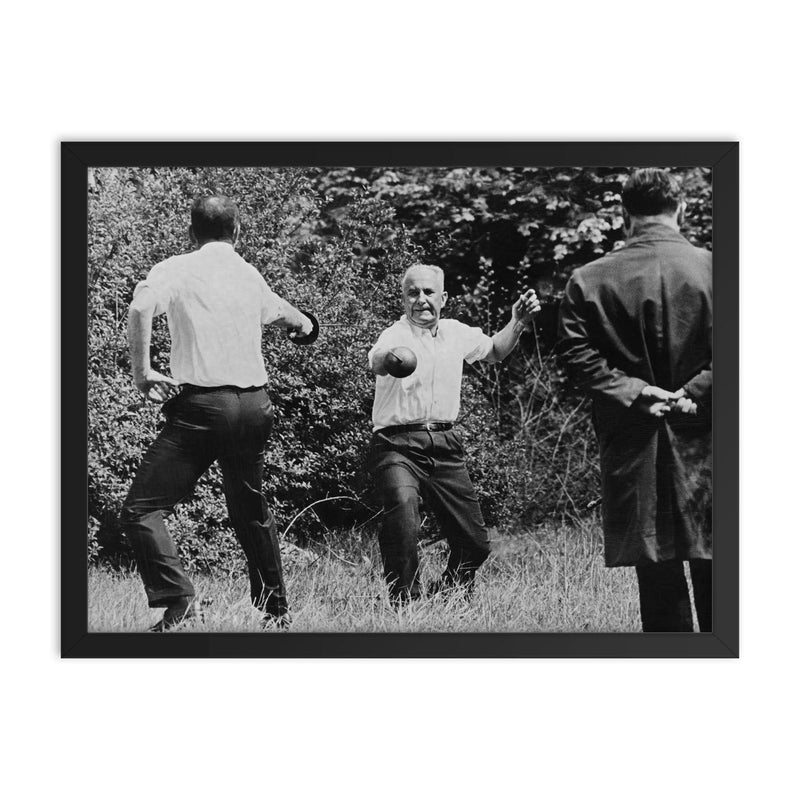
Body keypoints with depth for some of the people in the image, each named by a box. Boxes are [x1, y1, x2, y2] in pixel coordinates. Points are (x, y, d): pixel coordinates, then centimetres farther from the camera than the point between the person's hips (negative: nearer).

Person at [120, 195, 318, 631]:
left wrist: (141, 372, -13)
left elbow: (140, 308, -23)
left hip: (201, 405, -6)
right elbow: (281, 310, 37)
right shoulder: (250, 276, 15)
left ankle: (178, 600, -20)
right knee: (251, 510, 23)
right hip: (254, 406, 6)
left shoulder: (176, 269, -2)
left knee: (140, 509, -4)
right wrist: (305, 324, 59)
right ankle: (275, 608, 31)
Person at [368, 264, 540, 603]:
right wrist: (391, 358, -60)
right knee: (402, 505, -35)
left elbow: (494, 351, 29)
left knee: (475, 542, 6)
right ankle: (405, 603, -25)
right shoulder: (395, 335, -10)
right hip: (398, 445, -6)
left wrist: (517, 324, 11)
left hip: (445, 447, 6)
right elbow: (377, 363, -35)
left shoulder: (456, 333, 9)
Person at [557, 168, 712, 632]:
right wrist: (693, 394, -8)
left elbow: (577, 354, -6)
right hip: (703, 441, -1)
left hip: (632, 444, 1)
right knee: (712, 574, 6)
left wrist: (634, 393, -8)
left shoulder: (588, 280, 1)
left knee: (658, 578, 5)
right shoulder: (714, 268, -1)